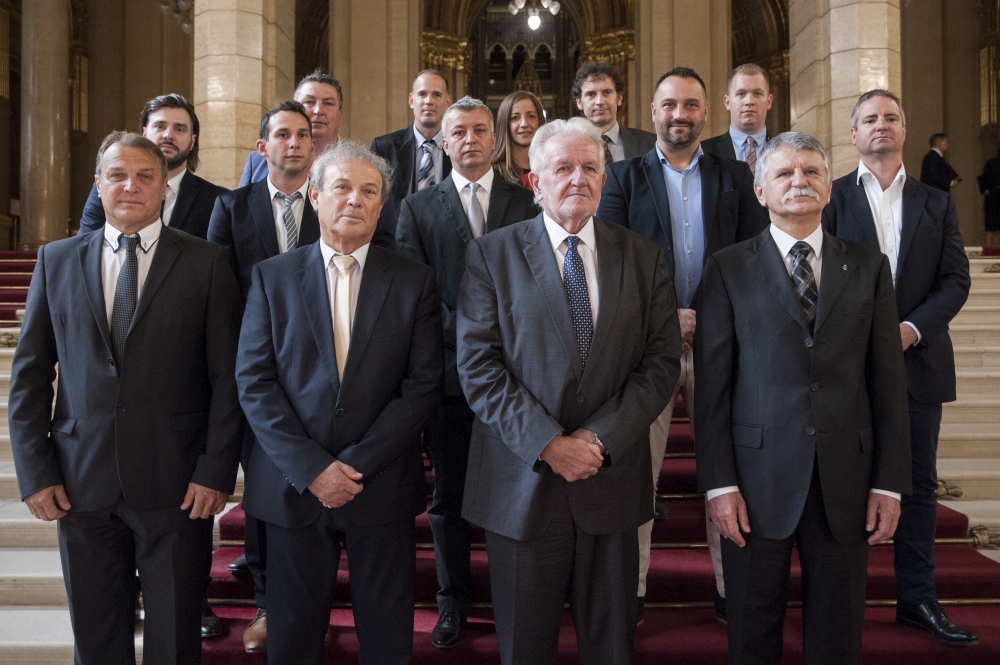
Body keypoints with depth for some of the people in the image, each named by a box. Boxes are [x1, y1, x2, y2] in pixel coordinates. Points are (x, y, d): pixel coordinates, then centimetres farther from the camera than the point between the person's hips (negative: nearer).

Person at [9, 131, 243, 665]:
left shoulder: (205, 263, 0)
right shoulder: (55, 260, 8)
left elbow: (227, 377, -3)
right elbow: (29, 375, 8)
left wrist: (216, 471, -9)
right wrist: (35, 472, 1)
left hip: (177, 482, -2)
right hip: (82, 482, 3)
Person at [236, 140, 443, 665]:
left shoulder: (413, 281, 1)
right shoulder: (273, 277, 3)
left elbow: (423, 384, -5)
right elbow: (253, 383, -3)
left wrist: (356, 464, -12)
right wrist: (311, 468, -12)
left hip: (382, 485, 0)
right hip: (293, 485, 1)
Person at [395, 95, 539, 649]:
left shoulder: (526, 203, 9)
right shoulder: (419, 207, 9)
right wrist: (464, 332, -12)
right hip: (448, 367, 0)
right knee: (449, 492, 9)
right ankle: (453, 600, 23)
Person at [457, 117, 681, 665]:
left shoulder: (643, 258, 7)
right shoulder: (491, 254, 0)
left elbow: (662, 361, 0)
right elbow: (478, 366, -7)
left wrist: (600, 438, -12)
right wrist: (547, 443, -15)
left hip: (612, 481, 2)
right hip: (522, 482, -1)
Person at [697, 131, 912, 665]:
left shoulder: (868, 268, 8)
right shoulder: (728, 269, 2)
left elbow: (887, 380, 6)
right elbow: (712, 383, -3)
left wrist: (890, 482, 0)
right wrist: (719, 483, -8)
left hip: (846, 483, 2)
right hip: (757, 478, -2)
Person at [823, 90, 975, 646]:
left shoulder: (937, 203, 10)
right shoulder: (831, 198, 2)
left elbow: (956, 280, 4)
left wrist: (912, 327, -12)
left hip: (919, 360, 3)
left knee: (919, 483, 8)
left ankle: (917, 597, 20)